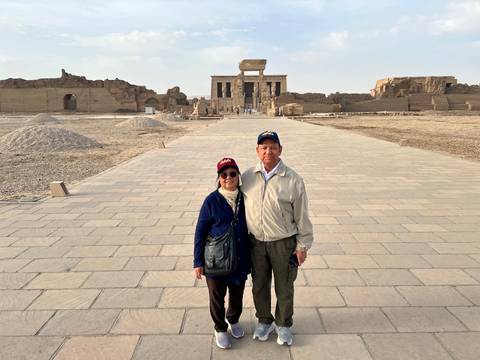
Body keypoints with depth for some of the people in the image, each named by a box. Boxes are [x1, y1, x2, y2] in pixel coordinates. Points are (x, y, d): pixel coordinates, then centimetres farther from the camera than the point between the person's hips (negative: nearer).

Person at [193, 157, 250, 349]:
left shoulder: (244, 199, -3)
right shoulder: (212, 200, -13)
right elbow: (200, 232, -8)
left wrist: (252, 256, 10)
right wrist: (198, 261, -8)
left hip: (240, 259, 3)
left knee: (237, 294, 20)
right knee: (217, 297, 14)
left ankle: (233, 320, 48)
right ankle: (220, 328, 39)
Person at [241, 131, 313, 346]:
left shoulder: (293, 180, -11)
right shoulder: (247, 177, -3)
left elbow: (302, 216, -6)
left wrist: (302, 245, -3)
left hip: (284, 243, -2)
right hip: (256, 242, 3)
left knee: (284, 288, 15)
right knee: (259, 286, 19)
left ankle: (283, 324, 39)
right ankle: (265, 321, 43)